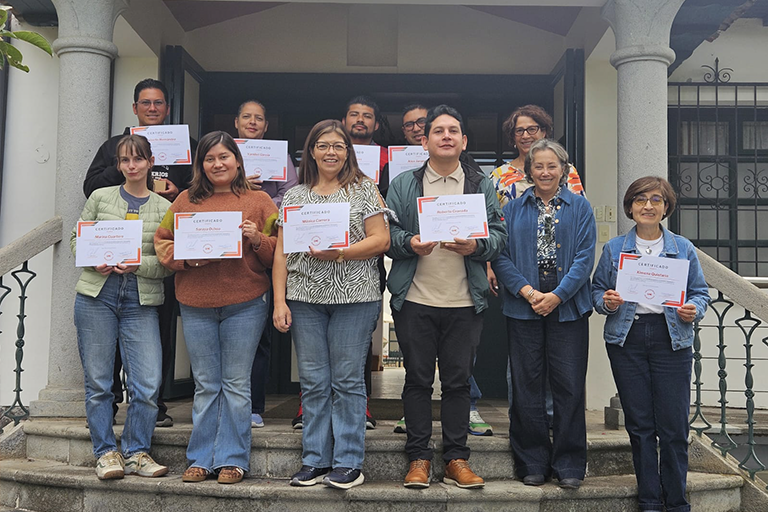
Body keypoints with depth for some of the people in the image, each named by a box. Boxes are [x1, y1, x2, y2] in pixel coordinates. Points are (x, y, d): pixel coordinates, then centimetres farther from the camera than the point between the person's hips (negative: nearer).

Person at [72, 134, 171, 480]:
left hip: (142, 301, 0)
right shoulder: (100, 197, 9)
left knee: (148, 384, -7)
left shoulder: (164, 208, 6)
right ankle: (106, 453, 17)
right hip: (96, 295, 1)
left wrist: (137, 264, -14)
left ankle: (136, 452, 12)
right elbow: (77, 240, 12)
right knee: (98, 381, 4)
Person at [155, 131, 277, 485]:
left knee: (236, 384, 4)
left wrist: (257, 239, -16)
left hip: (245, 304, -2)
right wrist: (188, 255, -9)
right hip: (196, 305, 2)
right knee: (205, 385, 9)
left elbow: (278, 251, 3)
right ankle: (201, 459, 19)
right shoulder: (186, 200, 11)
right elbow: (162, 243, 9)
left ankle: (232, 459, 13)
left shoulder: (258, 201, 6)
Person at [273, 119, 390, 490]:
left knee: (347, 381, 1)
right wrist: (279, 301, 2)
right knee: (313, 382, 6)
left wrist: (339, 253, -16)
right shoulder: (294, 195, 13)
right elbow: (281, 253, 10)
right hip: (305, 297, 3)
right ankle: (315, 461, 16)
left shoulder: (364, 189, 5)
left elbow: (381, 240, -4)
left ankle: (348, 463, 9)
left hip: (354, 296, -3)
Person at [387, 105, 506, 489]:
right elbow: (386, 232, 2)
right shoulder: (403, 184, 7)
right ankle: (419, 458, 15)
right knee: (417, 379, 5)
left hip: (464, 302, 1)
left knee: (458, 381, 6)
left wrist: (476, 246, -14)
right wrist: (409, 243, -17)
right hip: (415, 299, -1)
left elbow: (499, 234, 5)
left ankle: (456, 459, 16)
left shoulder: (481, 186, 11)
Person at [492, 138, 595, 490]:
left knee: (569, 384, 1)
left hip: (568, 307, -1)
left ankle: (569, 464, 13)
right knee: (527, 385, 4)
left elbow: (585, 257, -1)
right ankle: (533, 463, 16)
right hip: (522, 308, 1)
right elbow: (500, 255, 1)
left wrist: (557, 296, -12)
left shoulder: (580, 207, 7)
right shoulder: (513, 209, 10)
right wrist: (527, 291, -12)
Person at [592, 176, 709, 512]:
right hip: (626, 337, 1)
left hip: (671, 338, 0)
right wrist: (606, 302, -10)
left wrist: (693, 309, -9)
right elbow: (597, 289, 11)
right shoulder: (614, 248, 9)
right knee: (639, 424, 5)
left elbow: (700, 292, 11)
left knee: (674, 425, -2)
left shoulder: (683, 249, 9)